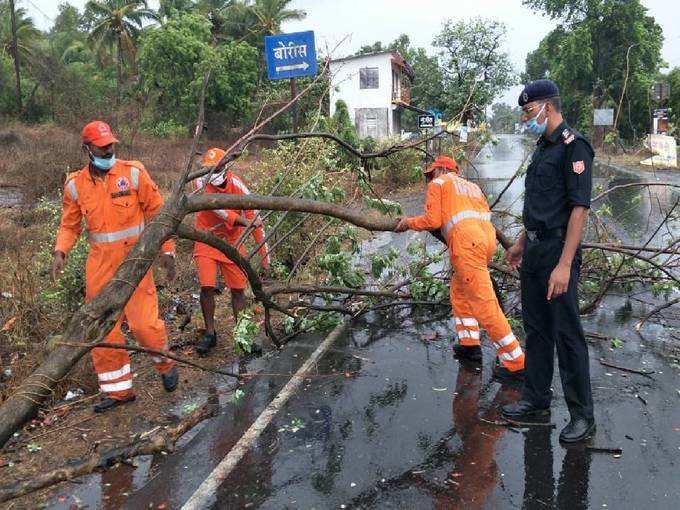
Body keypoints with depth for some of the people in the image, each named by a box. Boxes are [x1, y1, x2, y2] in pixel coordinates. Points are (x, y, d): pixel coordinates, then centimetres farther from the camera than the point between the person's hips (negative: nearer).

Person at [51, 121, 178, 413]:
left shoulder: (133, 173, -5)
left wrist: (167, 250, -3)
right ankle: (118, 390, 23)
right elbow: (69, 224, 12)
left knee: (143, 322, -9)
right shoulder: (75, 185, 3)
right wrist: (60, 252, -6)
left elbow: (157, 211, -1)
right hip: (100, 262, 4)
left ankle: (166, 364, 23)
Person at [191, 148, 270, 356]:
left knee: (238, 289, 1)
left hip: (232, 241, 1)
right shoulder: (201, 182, -13)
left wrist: (264, 254, -12)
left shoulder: (238, 186, -12)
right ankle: (210, 333, 9)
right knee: (207, 287, -9)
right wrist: (242, 220, -37)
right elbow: (215, 207, -26)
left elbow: (255, 220, -10)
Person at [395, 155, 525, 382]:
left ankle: (516, 362, -5)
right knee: (459, 290, 23)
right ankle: (470, 344, 21)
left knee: (484, 304, -7)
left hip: (467, 242, -8)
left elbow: (433, 220, 1)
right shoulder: (472, 186, 33)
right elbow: (484, 215, 23)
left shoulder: (438, 184, 13)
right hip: (488, 237, 8)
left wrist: (409, 222, 16)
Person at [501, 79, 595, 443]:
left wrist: (564, 265, -25)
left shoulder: (573, 146, -12)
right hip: (534, 250, 9)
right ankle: (536, 400, 27)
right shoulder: (543, 147, 16)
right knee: (536, 328, 15)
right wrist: (521, 244, 23)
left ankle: (582, 415, 13)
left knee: (567, 334, -1)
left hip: (558, 252, -9)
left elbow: (579, 208, -20)